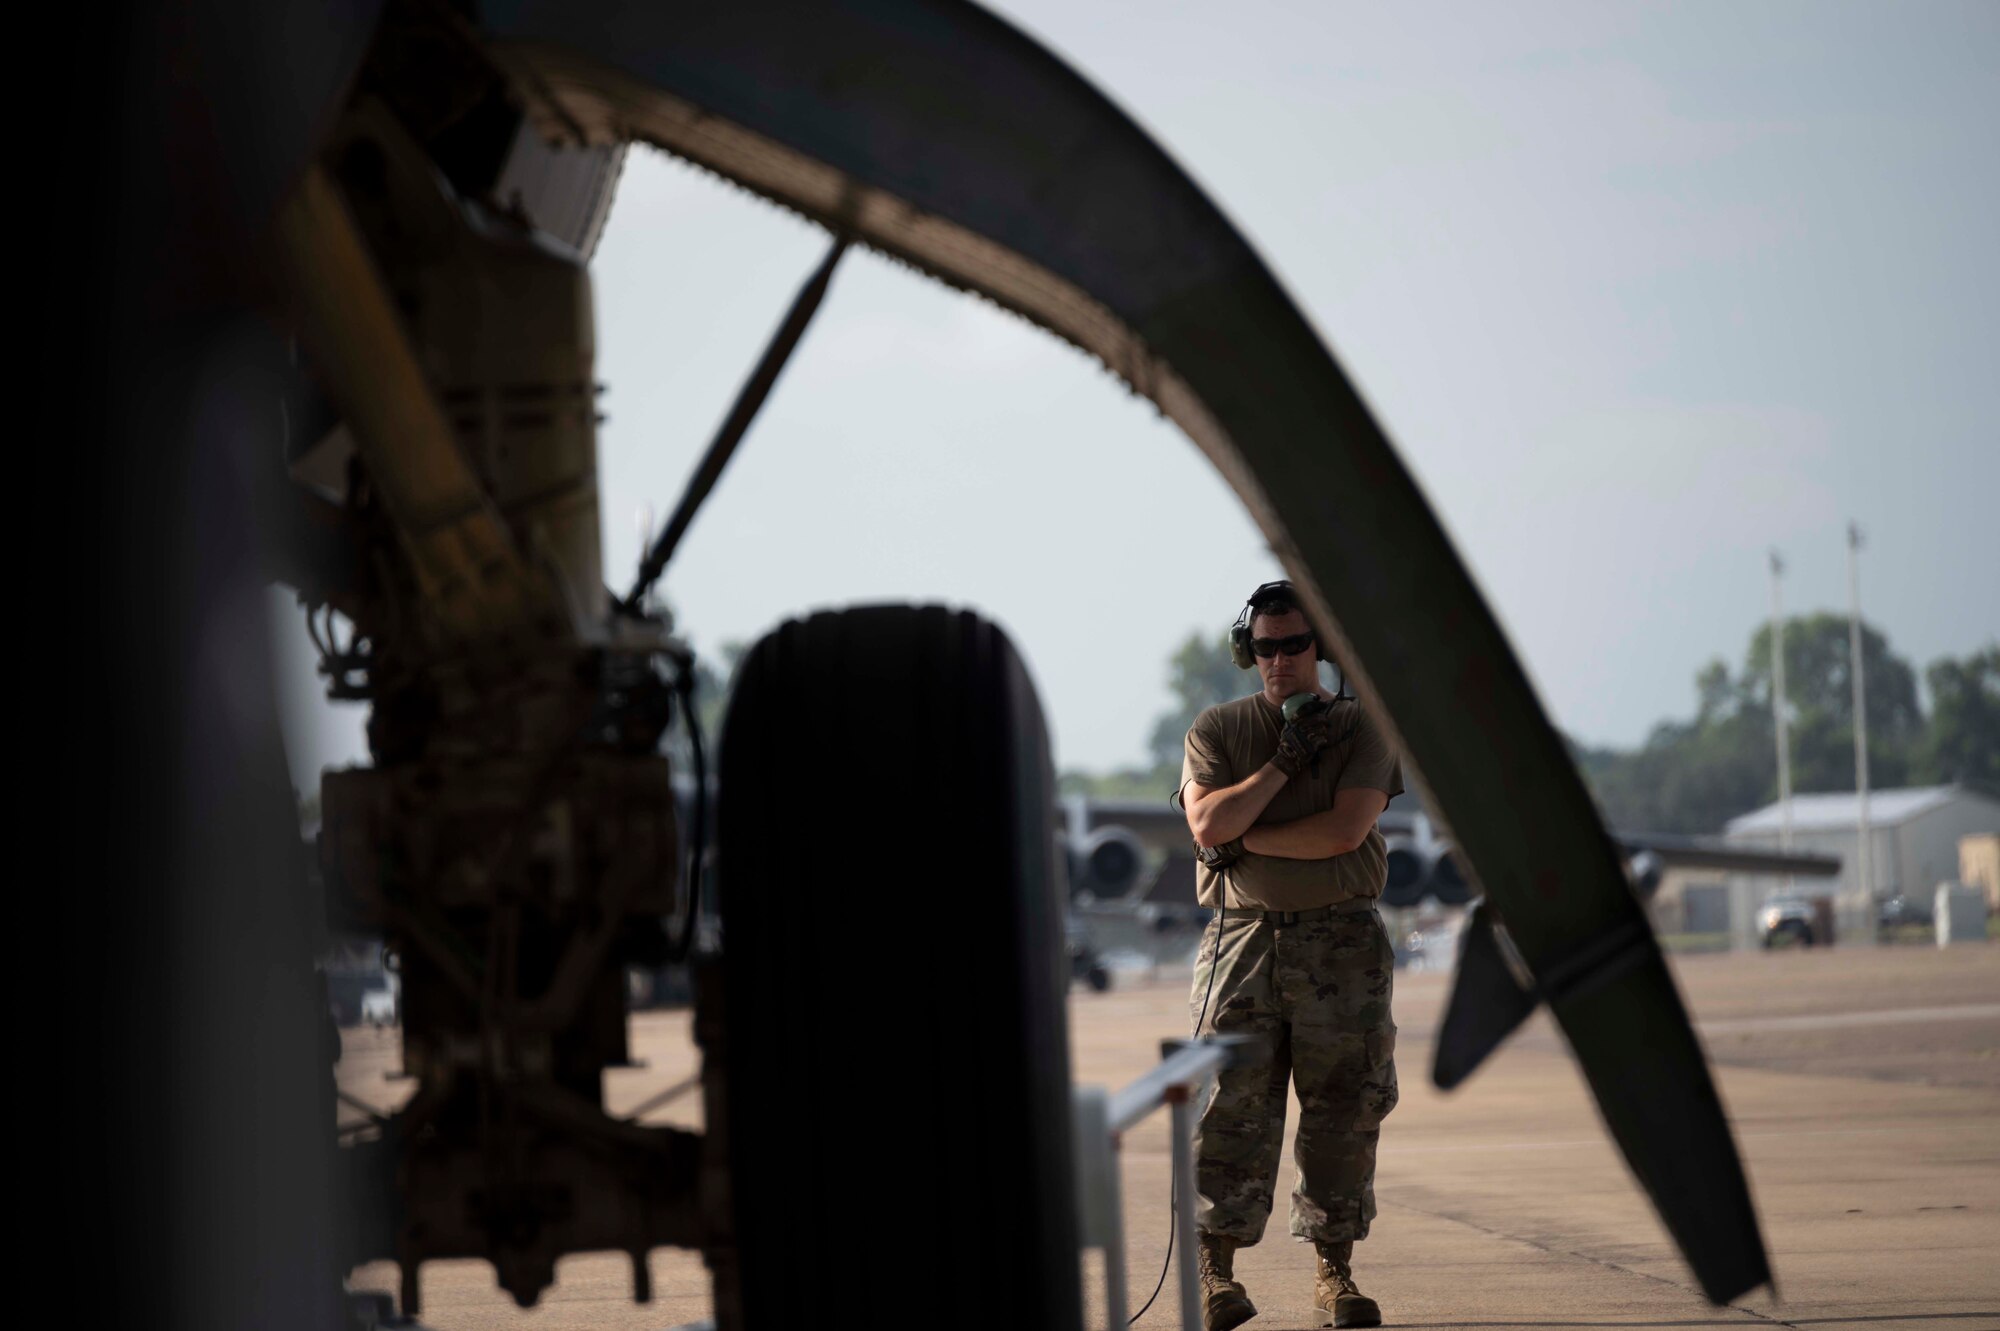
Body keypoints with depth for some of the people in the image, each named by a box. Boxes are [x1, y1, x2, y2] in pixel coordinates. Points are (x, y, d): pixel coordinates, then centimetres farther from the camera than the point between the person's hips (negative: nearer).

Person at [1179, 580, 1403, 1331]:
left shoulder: (1362, 729, 5)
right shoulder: (1217, 731, 9)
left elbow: (1346, 831, -10)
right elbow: (1208, 824, -7)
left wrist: (1244, 840, -8)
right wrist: (1281, 765, -11)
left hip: (1340, 939, 0)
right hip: (1243, 937, 0)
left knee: (1345, 1108, 0)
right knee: (1231, 1106, -4)